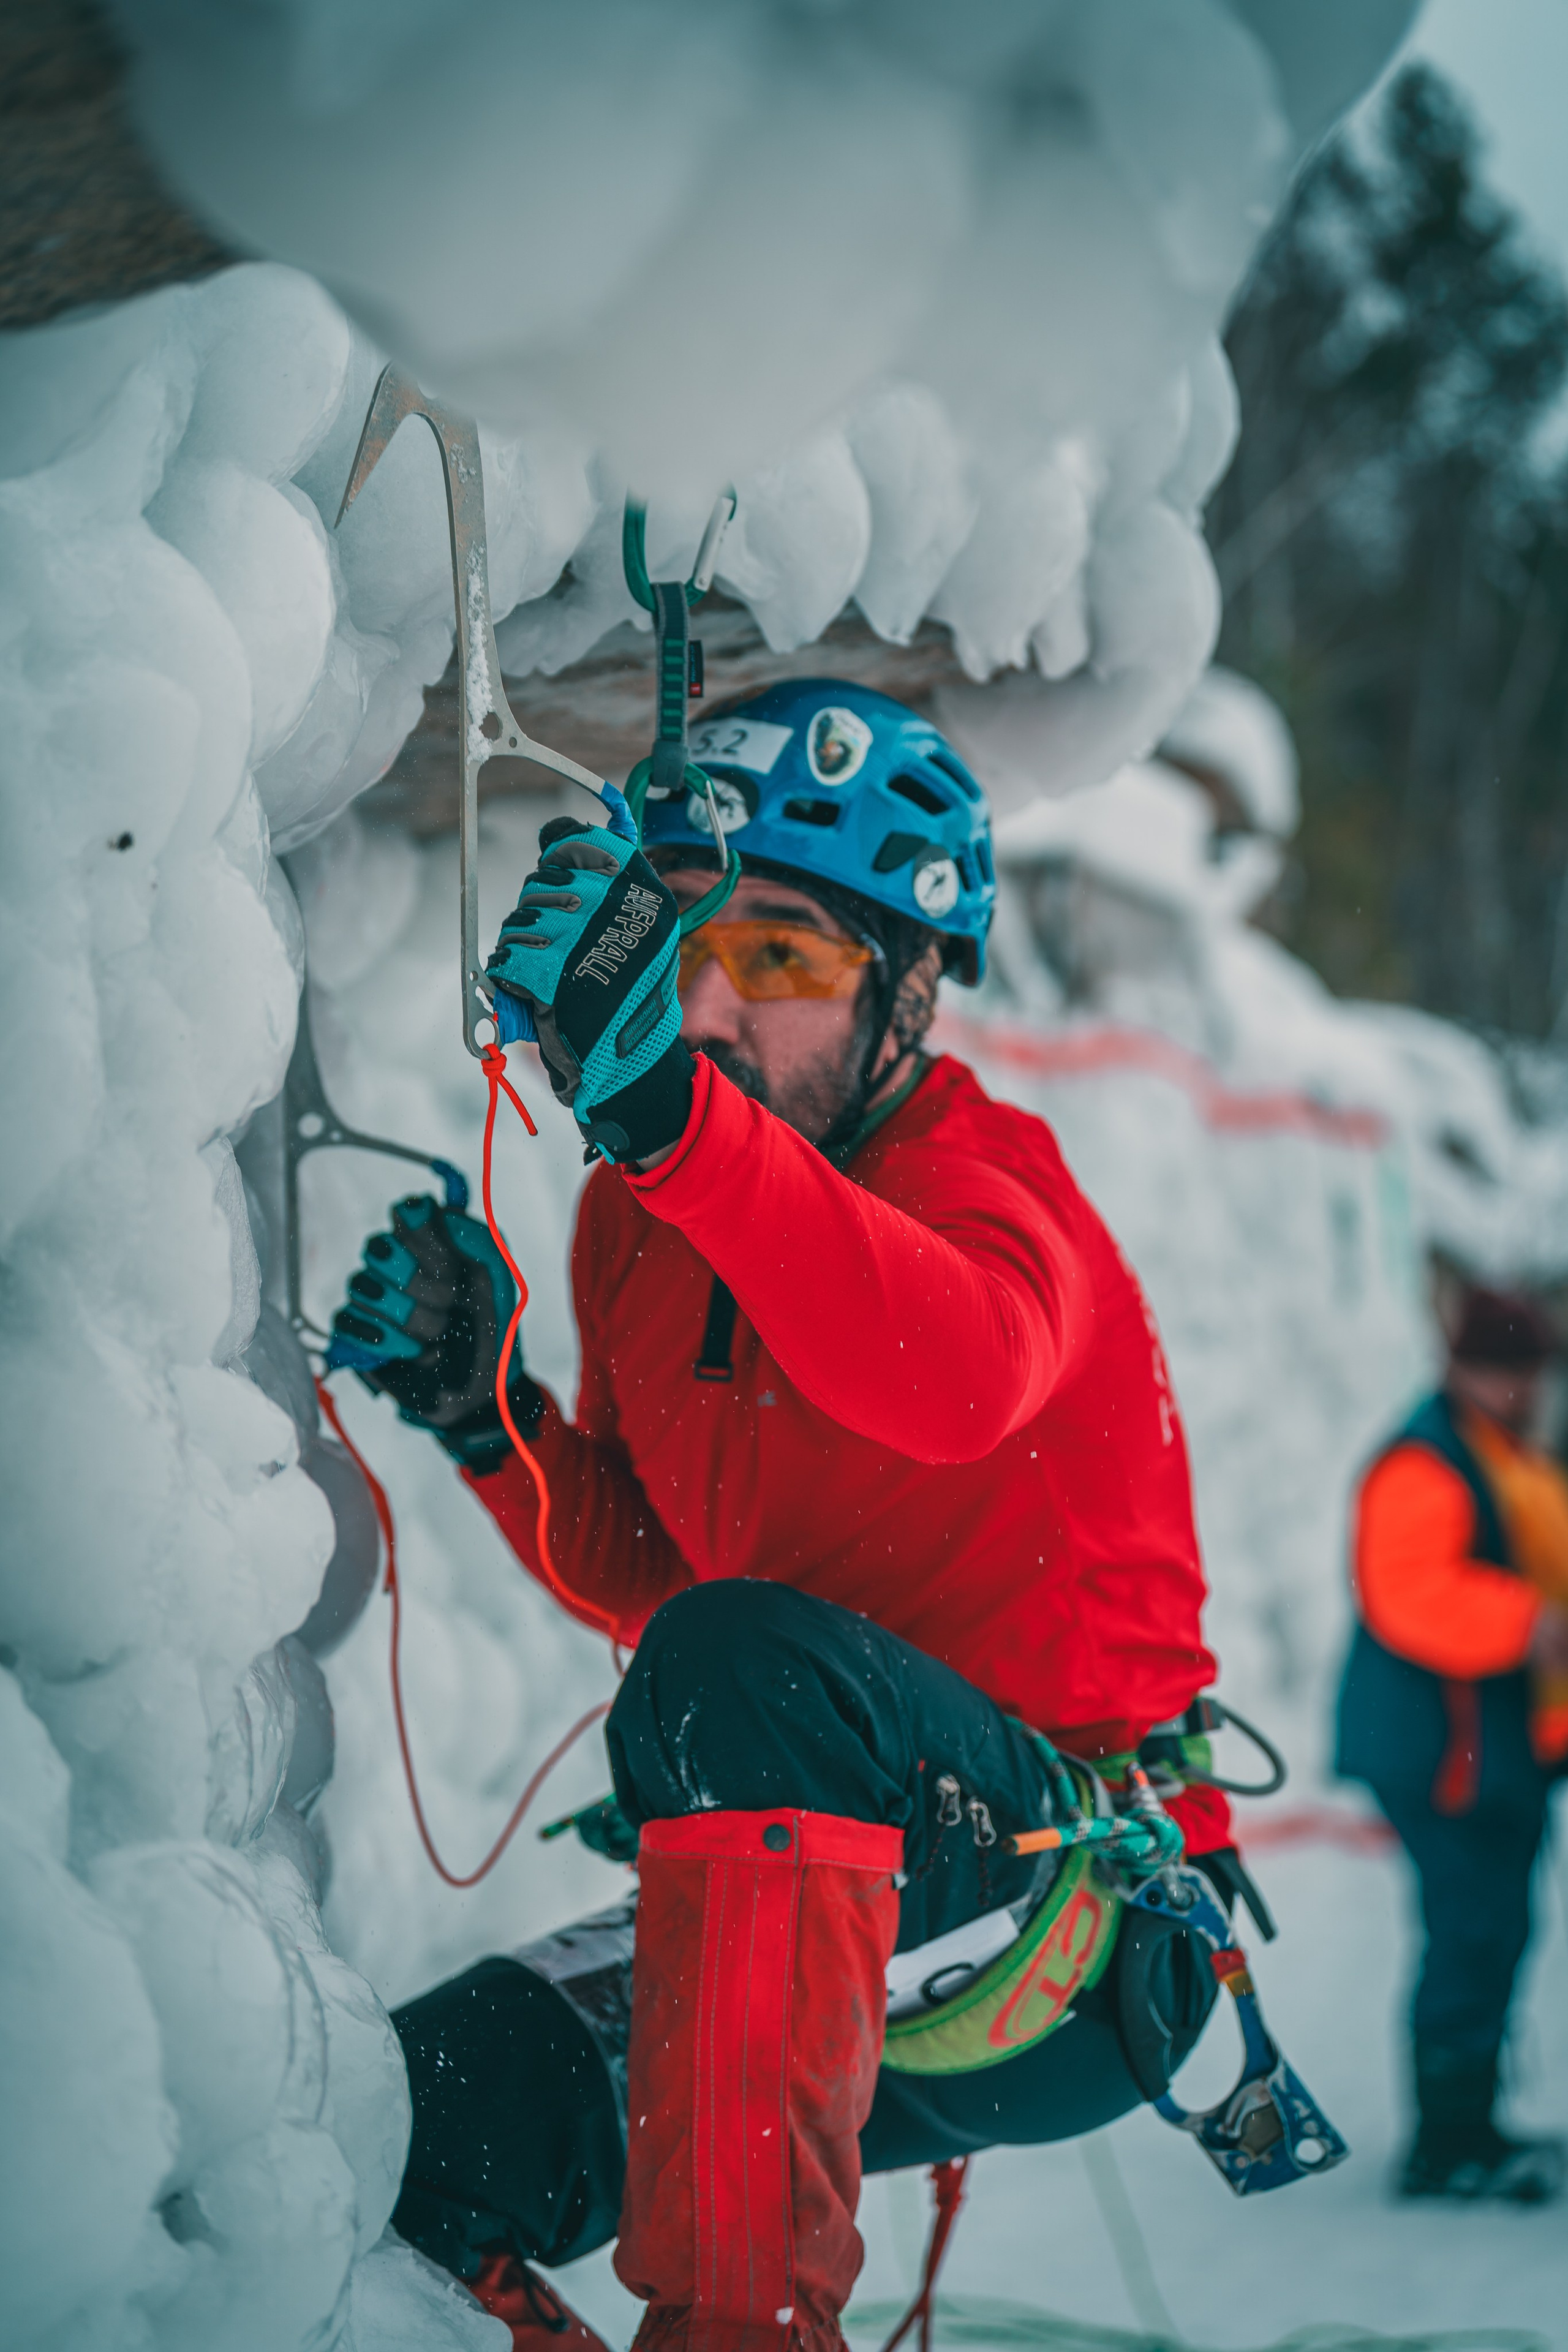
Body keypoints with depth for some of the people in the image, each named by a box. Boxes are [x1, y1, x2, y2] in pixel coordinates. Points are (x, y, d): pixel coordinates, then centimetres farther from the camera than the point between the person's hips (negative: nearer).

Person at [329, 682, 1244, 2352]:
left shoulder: (981, 1180, -12)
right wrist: (483, 1410, 0)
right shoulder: (635, 1225, 9)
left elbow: (958, 1374, -39)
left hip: (1088, 1930, -7)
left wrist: (662, 1105, -51)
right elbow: (637, 1581, 20)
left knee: (744, 1661, -35)